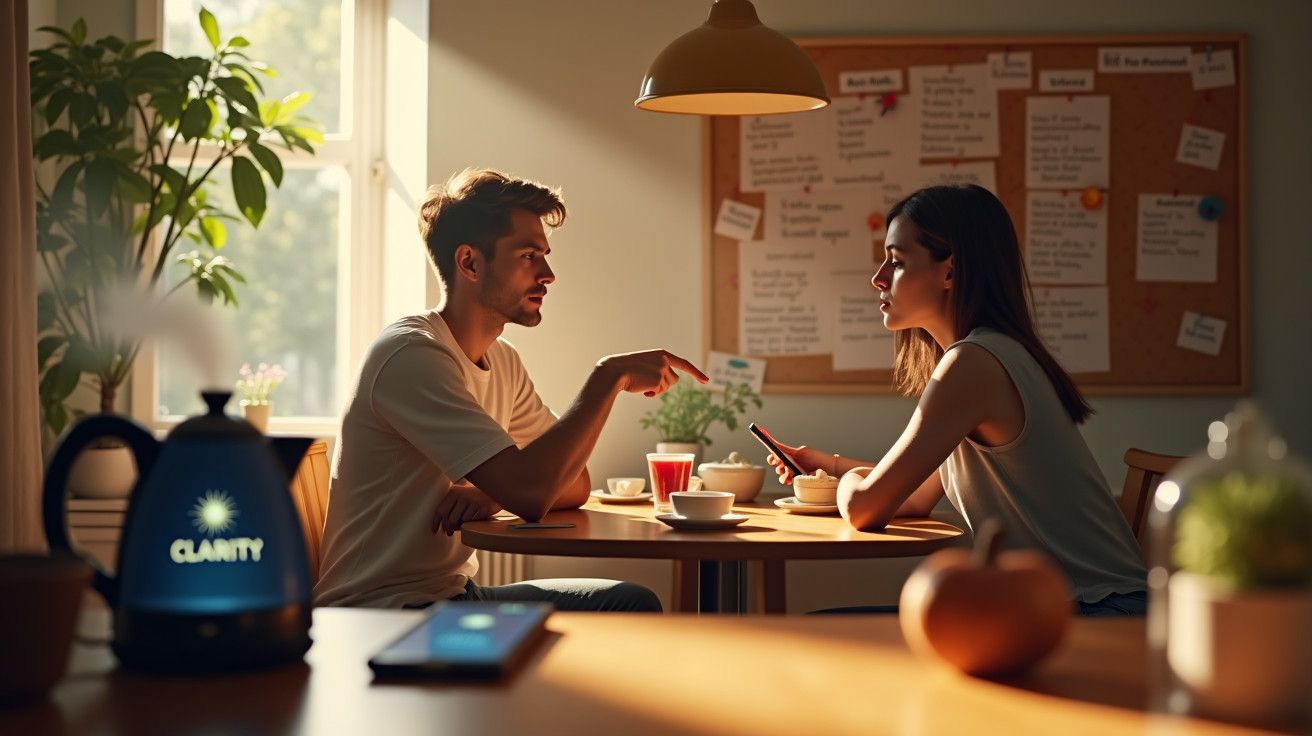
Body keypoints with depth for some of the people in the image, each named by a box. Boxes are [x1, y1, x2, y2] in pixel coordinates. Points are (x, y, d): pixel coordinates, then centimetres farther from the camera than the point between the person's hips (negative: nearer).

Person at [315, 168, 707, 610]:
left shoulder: (503, 362, 10)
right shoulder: (410, 354, -20)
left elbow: (574, 483, 10)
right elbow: (529, 495, -30)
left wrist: (492, 494, -12)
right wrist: (608, 378, -21)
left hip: (453, 593, 9)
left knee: (634, 604, -2)